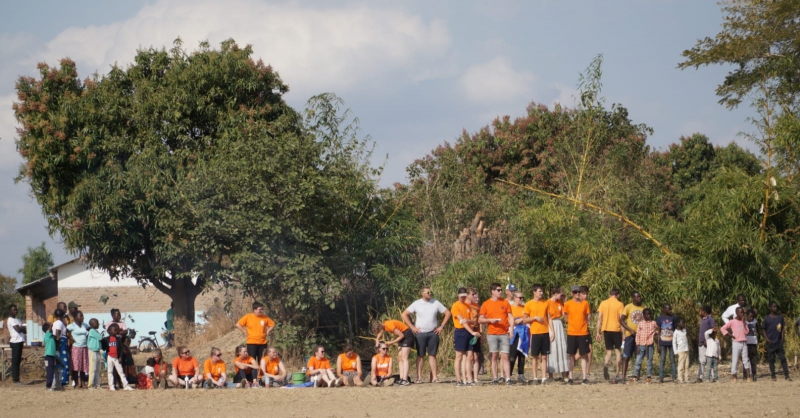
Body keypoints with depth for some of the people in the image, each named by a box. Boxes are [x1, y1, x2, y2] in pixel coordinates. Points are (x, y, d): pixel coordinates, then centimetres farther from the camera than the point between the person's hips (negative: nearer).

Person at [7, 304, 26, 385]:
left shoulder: (17, 320, 19)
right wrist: (23, 328, 0)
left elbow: (24, 330, 16)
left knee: (18, 361, 10)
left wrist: (22, 328, -6)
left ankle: (16, 379, 14)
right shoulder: (11, 320, -9)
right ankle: (15, 379, -7)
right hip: (15, 342, -9)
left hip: (19, 341, 9)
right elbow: (18, 329, -19)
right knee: (15, 361, -7)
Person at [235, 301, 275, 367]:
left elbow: (272, 324, 18)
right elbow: (238, 325, -3)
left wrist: (267, 332, 5)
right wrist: (245, 333, -5)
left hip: (263, 343, 3)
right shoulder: (248, 317, -4)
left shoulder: (265, 317, 4)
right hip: (251, 342, -3)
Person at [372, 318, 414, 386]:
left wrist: (392, 342, -16)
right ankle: (401, 379, 0)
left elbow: (401, 335, -22)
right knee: (399, 358, 3)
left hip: (407, 335, -9)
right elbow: (378, 337, 16)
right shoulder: (383, 325, -1)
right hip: (402, 337, 9)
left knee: (404, 358, -15)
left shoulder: (389, 325, -28)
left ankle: (405, 380, -21)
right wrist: (377, 344, -2)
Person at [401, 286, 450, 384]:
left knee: (432, 355, 2)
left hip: (433, 333, 1)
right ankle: (419, 377, 1)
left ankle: (434, 377, 1)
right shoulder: (417, 304, 1)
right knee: (420, 355, 1)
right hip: (420, 333, -1)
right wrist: (412, 327, -2)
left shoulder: (436, 303, 5)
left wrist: (441, 326, 3)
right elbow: (404, 314, 3)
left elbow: (447, 313, 10)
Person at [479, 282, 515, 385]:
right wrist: (490, 320, -11)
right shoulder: (486, 304, 5)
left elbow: (510, 316, 9)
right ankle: (495, 378, 4)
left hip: (504, 333, 0)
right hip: (492, 334, 0)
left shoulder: (505, 302, 8)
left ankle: (508, 378, -10)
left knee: (505, 356, -5)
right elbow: (480, 320, 6)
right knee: (494, 356, 0)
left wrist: (511, 327, -7)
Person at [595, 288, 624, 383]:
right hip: (616, 329, -2)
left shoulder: (603, 303, 5)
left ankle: (605, 365, -21)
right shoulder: (619, 304, -2)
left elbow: (599, 318, 3)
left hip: (606, 329, 2)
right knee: (617, 351, 7)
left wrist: (598, 332, 7)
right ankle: (617, 375, 2)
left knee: (608, 351, 11)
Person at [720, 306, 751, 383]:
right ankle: (733, 376, 2)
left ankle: (748, 376, 1)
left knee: (745, 359, 1)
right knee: (735, 360, -3)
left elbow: (746, 332, -1)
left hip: (744, 343, 4)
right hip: (736, 343, -4)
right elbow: (722, 328, -2)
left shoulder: (744, 322, 11)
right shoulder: (732, 322, -1)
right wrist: (729, 335, -9)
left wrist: (743, 322, -5)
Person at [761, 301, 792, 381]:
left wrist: (782, 339, 3)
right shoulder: (767, 318, -2)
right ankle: (773, 376, 10)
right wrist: (767, 339, -8)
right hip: (771, 342, -2)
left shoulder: (780, 317, 6)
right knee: (771, 360, 3)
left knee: (782, 358, -2)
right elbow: (763, 329, 2)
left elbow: (783, 328, 11)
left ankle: (786, 375, -2)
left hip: (779, 342, 2)